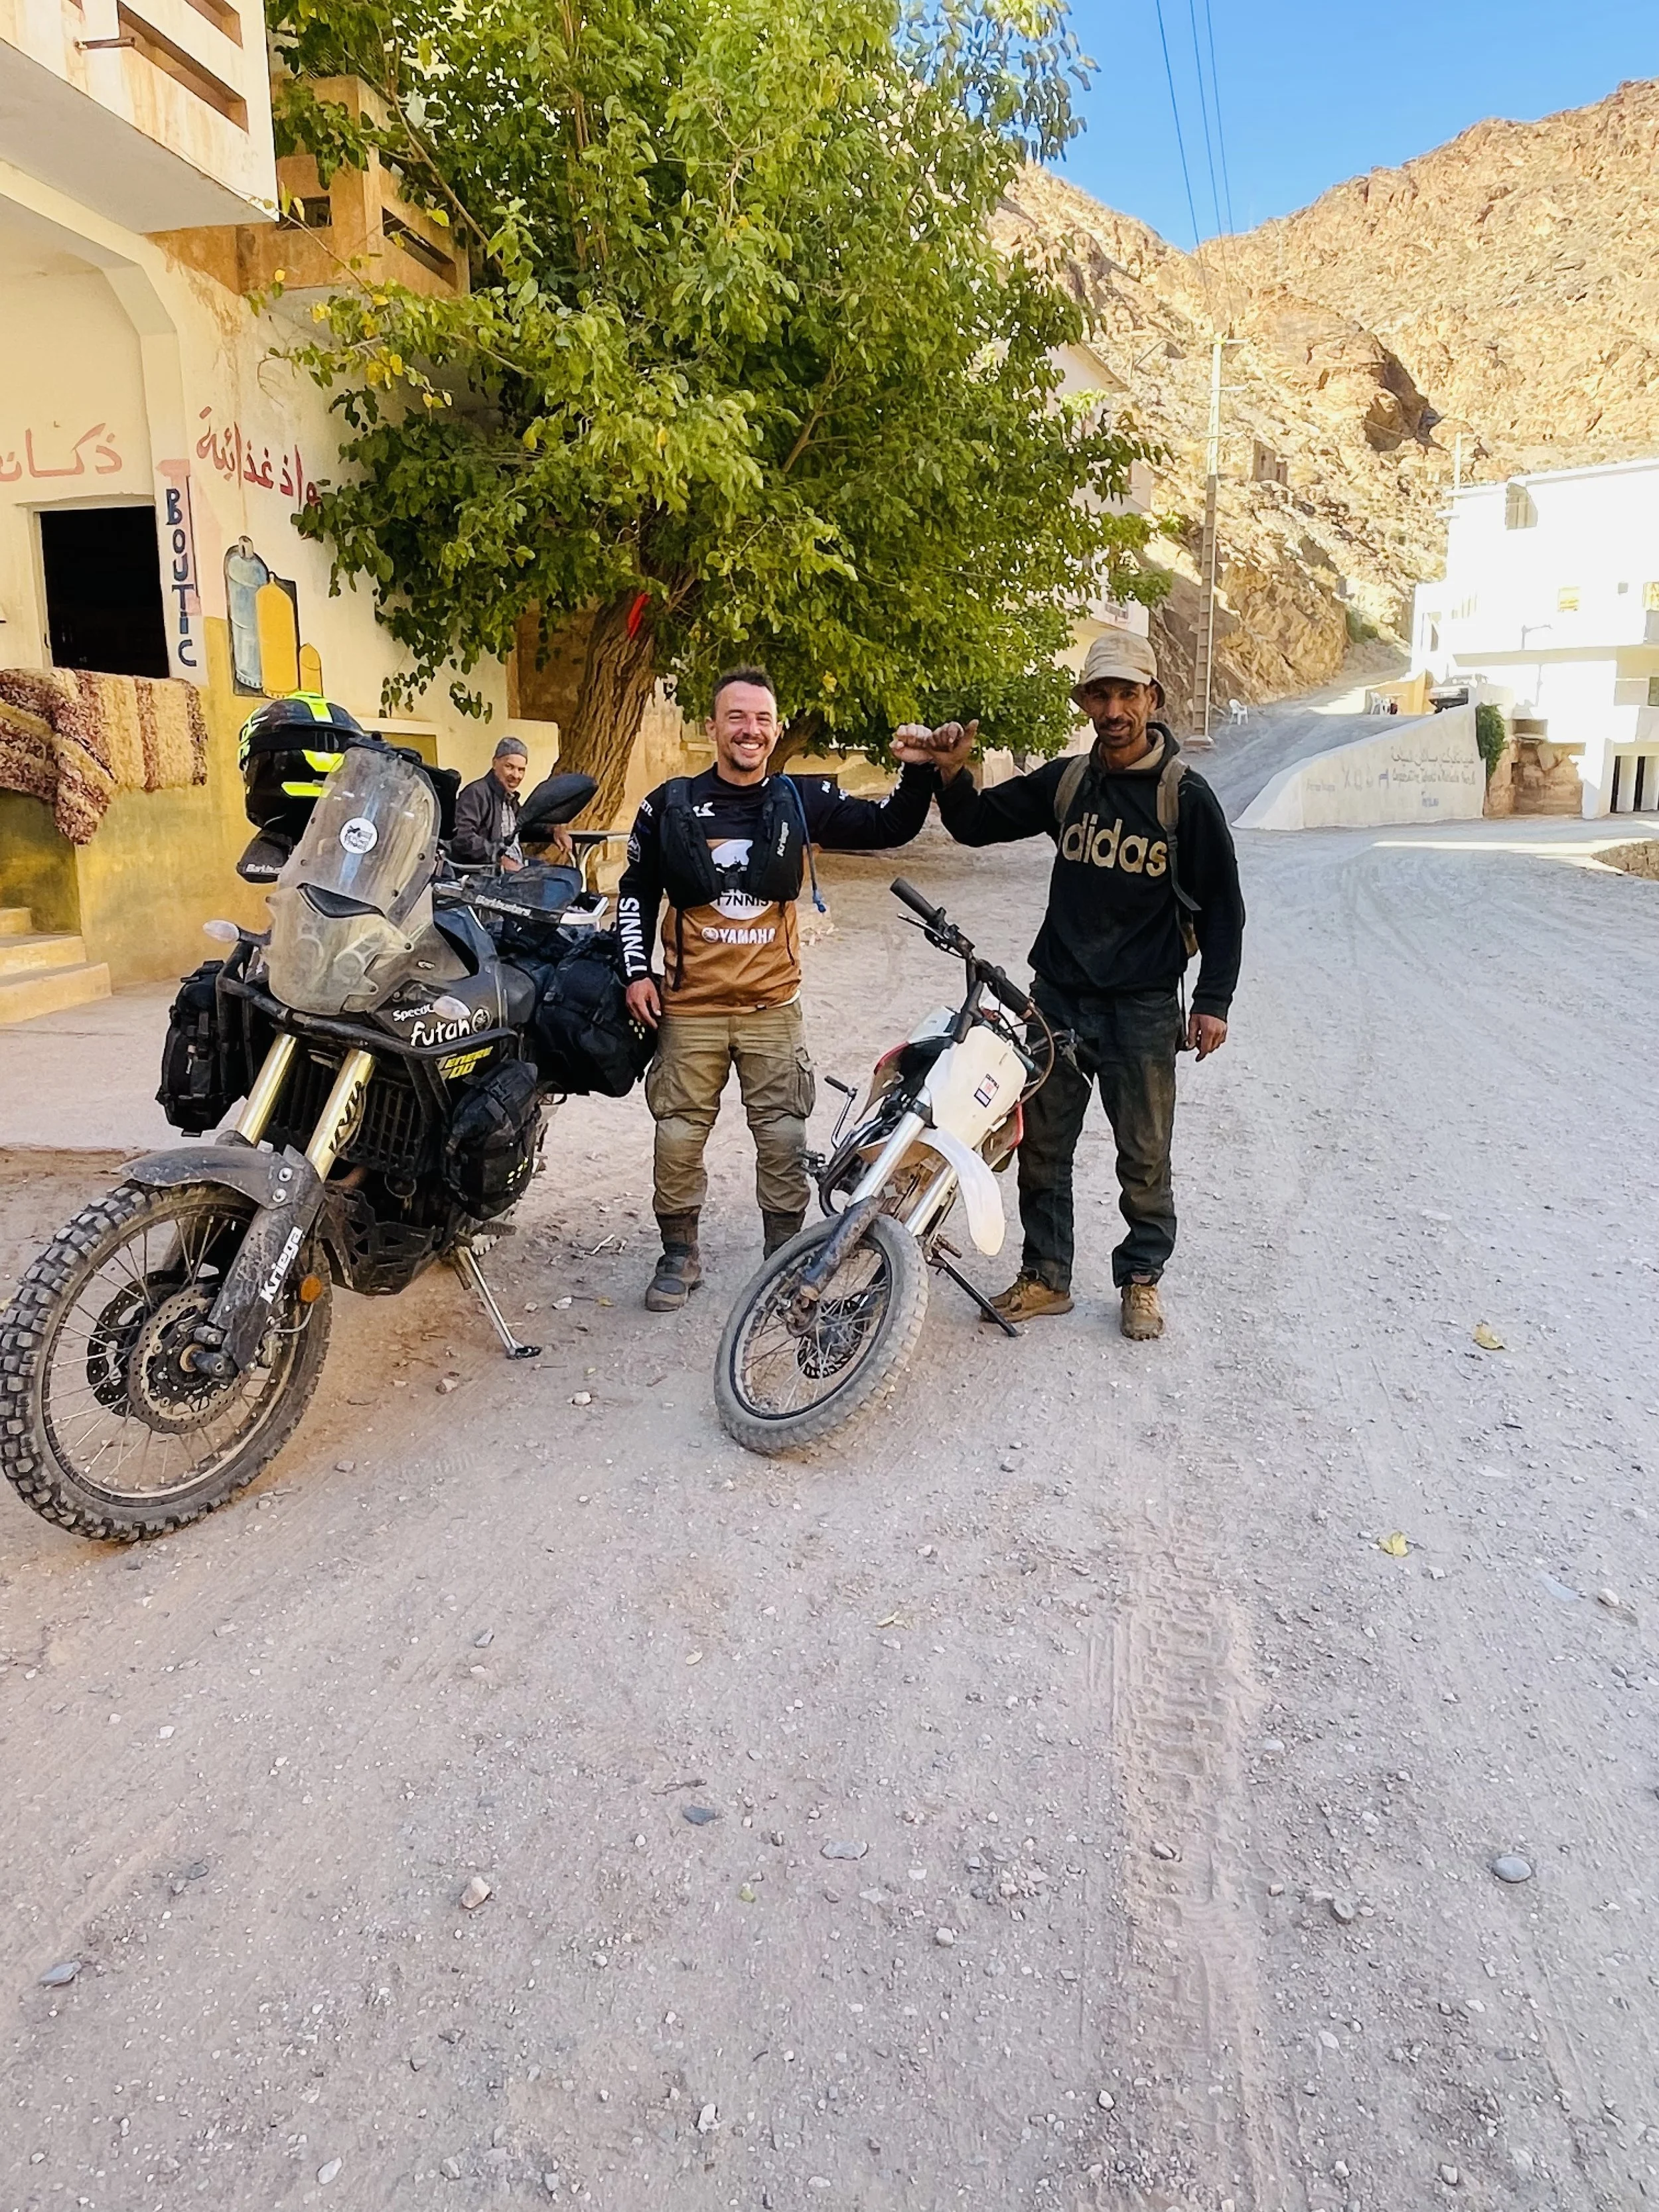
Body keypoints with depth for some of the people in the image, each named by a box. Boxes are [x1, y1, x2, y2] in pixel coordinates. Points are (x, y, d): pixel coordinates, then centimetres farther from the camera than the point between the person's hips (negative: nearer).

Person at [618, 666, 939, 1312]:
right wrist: (637, 972, 1)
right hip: (690, 1008, 0)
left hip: (773, 1007, 0)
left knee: (784, 1138, 3)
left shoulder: (802, 800, 1)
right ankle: (680, 1255, 25)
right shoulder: (670, 805, 0)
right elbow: (635, 892, 9)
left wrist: (921, 771, -16)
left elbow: (890, 826, 2)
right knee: (678, 1136, 6)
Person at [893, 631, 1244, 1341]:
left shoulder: (1185, 794, -6)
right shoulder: (1065, 781, 5)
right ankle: (1045, 1277, 25)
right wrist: (952, 773, -11)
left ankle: (1142, 1278, 26)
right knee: (1041, 1145, 10)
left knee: (1144, 1157, 6)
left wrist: (1213, 1002, -6)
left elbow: (1221, 902, -2)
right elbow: (978, 824, 10)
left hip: (1144, 1007, -4)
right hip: (1058, 996, 4)